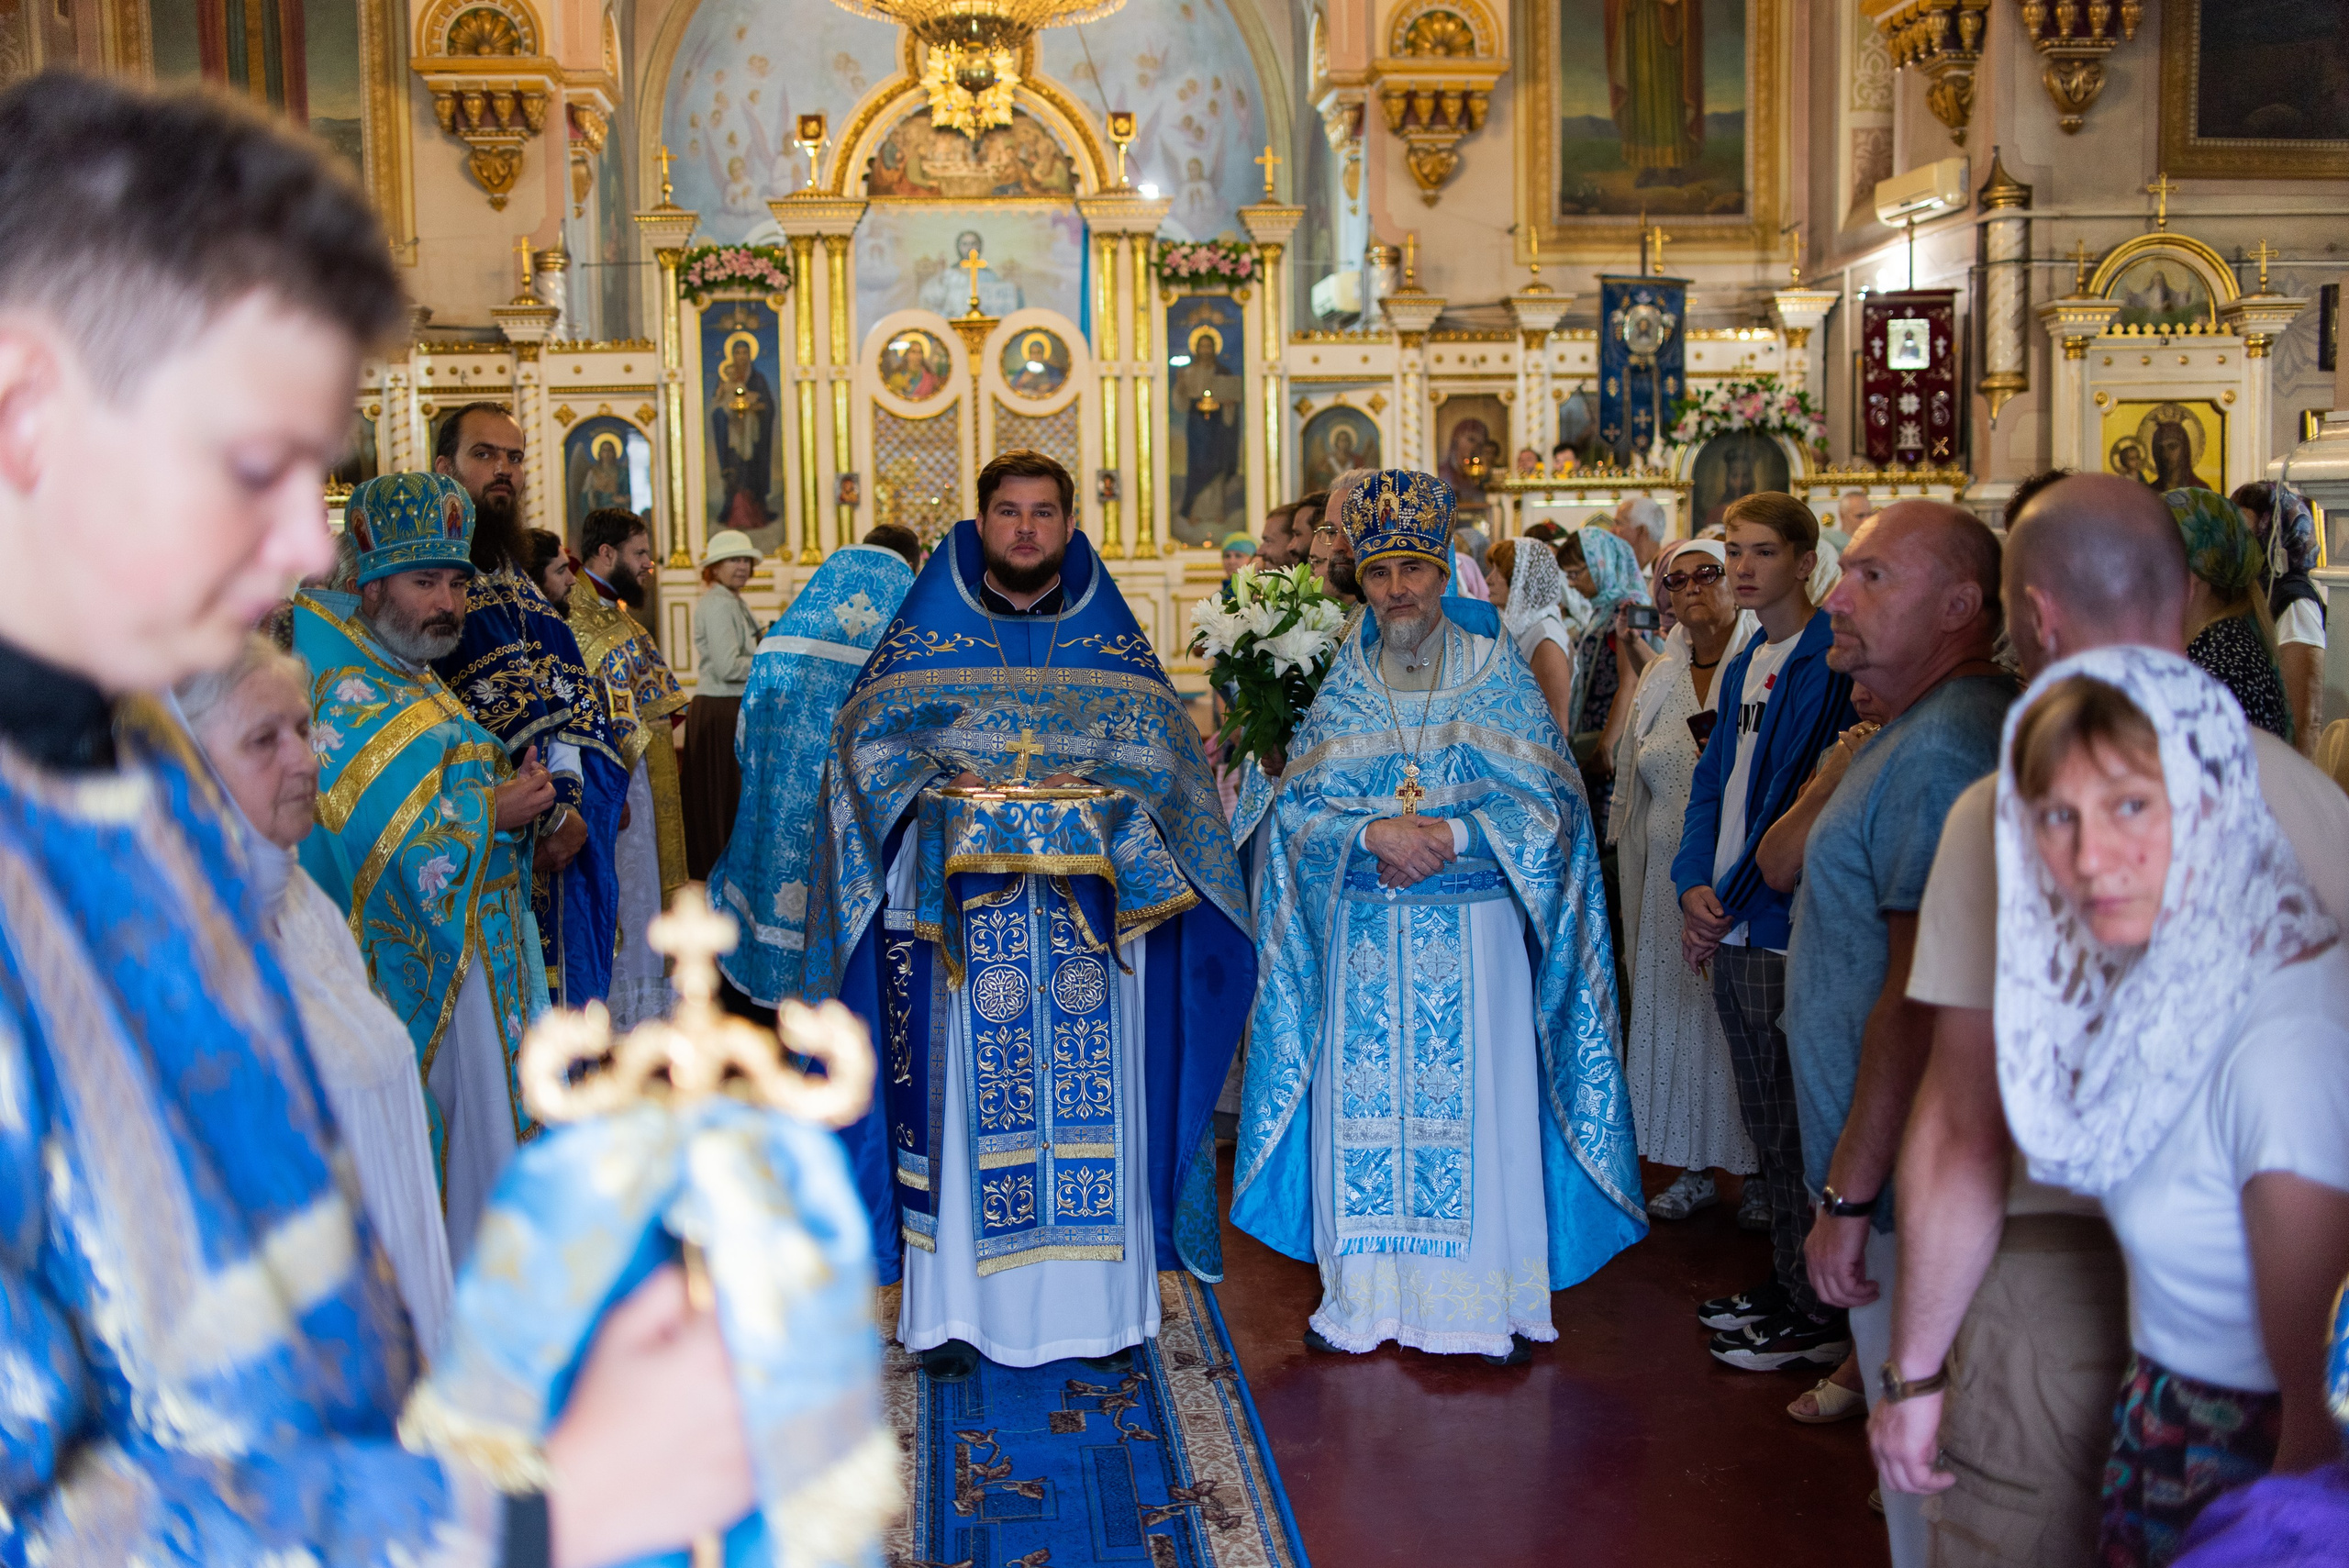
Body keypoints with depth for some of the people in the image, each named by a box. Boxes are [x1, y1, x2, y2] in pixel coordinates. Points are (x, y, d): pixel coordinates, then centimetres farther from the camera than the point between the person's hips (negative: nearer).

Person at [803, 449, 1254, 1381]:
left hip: (1089, 909, 1)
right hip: (958, 910, -1)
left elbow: (1158, 745, 6)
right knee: (963, 1096, -1)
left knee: (1088, 1094, 2)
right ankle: (952, 1308, 8)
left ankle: (1095, 1300, 13)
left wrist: (1095, 793, -13)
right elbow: (872, 737, 2)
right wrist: (943, 789, -16)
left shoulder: (1109, 634, 11)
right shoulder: (928, 630, 8)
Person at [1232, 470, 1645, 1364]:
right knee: (1363, 1109, 4)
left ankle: (1490, 1300, 9)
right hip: (1362, 939, 2)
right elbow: (1298, 808, 3)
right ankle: (1365, 1297, 15)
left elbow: (1550, 803, -3)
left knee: (1478, 1107, -2)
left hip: (1472, 933, -2)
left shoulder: (1498, 679, 3)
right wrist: (1372, 832, -16)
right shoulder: (1340, 692, 9)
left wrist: (1454, 835, -17)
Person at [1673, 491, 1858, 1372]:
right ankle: (1785, 1282, 29)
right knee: (1766, 1125, 17)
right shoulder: (1745, 665, 15)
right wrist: (1696, 885, 2)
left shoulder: (1832, 662, -12)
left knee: (1798, 1132, -1)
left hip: (1791, 930, -8)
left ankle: (1819, 1313, 10)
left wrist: (1739, 894, -13)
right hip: (1735, 932, 8)